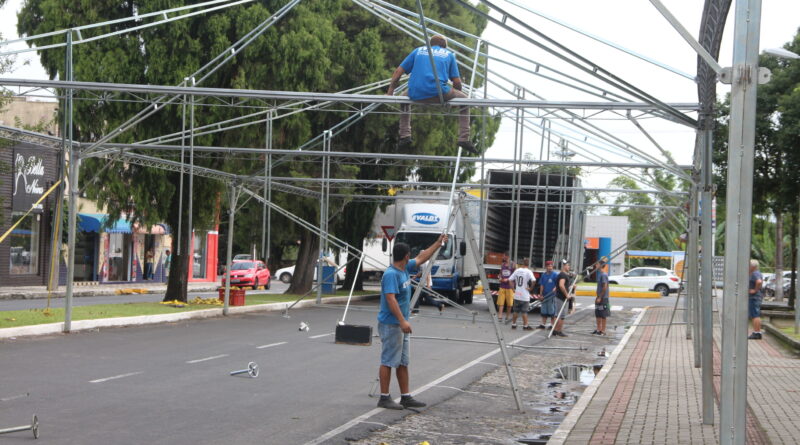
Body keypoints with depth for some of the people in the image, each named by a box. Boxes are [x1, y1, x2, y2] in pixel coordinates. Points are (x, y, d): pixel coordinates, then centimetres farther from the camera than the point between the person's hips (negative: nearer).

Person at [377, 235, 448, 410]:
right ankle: (384, 398, 0)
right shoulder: (391, 274, -18)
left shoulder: (405, 269, 9)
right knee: (388, 362, -5)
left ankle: (405, 397, 16)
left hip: (401, 326, 10)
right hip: (391, 325, -10)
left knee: (403, 362, 11)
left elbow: (421, 258, 23)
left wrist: (438, 243, 24)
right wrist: (402, 321, -30)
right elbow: (391, 299, -26)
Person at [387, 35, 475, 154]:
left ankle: (405, 135, 25)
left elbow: (398, 71, 19)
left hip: (416, 95, 2)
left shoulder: (418, 50, 26)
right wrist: (455, 94, 33)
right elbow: (457, 82, 13)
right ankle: (464, 139, 12)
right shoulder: (449, 54, 22)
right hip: (438, 94, -2)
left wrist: (390, 92, 24)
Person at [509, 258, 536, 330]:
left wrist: (513, 288, 10)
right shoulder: (528, 272, -11)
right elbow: (533, 280, -25)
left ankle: (513, 324, 19)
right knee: (524, 311, 1)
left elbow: (510, 279, 7)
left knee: (516, 311, 14)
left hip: (517, 295, 4)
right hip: (525, 295, -4)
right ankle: (525, 325, 3)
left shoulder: (517, 270, 4)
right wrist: (531, 288, -10)